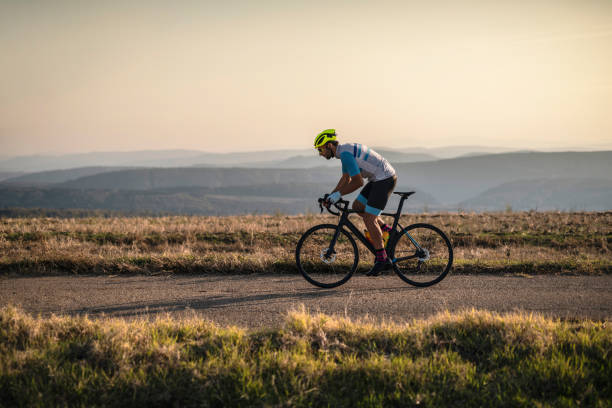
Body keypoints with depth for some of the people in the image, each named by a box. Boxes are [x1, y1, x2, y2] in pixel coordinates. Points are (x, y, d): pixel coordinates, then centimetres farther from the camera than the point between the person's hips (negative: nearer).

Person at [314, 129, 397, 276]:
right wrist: (331, 195, 15)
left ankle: (381, 259, -3)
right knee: (357, 206, 15)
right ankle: (386, 230, 18)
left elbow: (358, 182, -23)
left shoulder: (346, 153, -19)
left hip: (385, 179, -10)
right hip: (378, 179, 10)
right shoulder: (344, 151, 13)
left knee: (369, 219, -10)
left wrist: (338, 194, -17)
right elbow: (346, 179, 23)